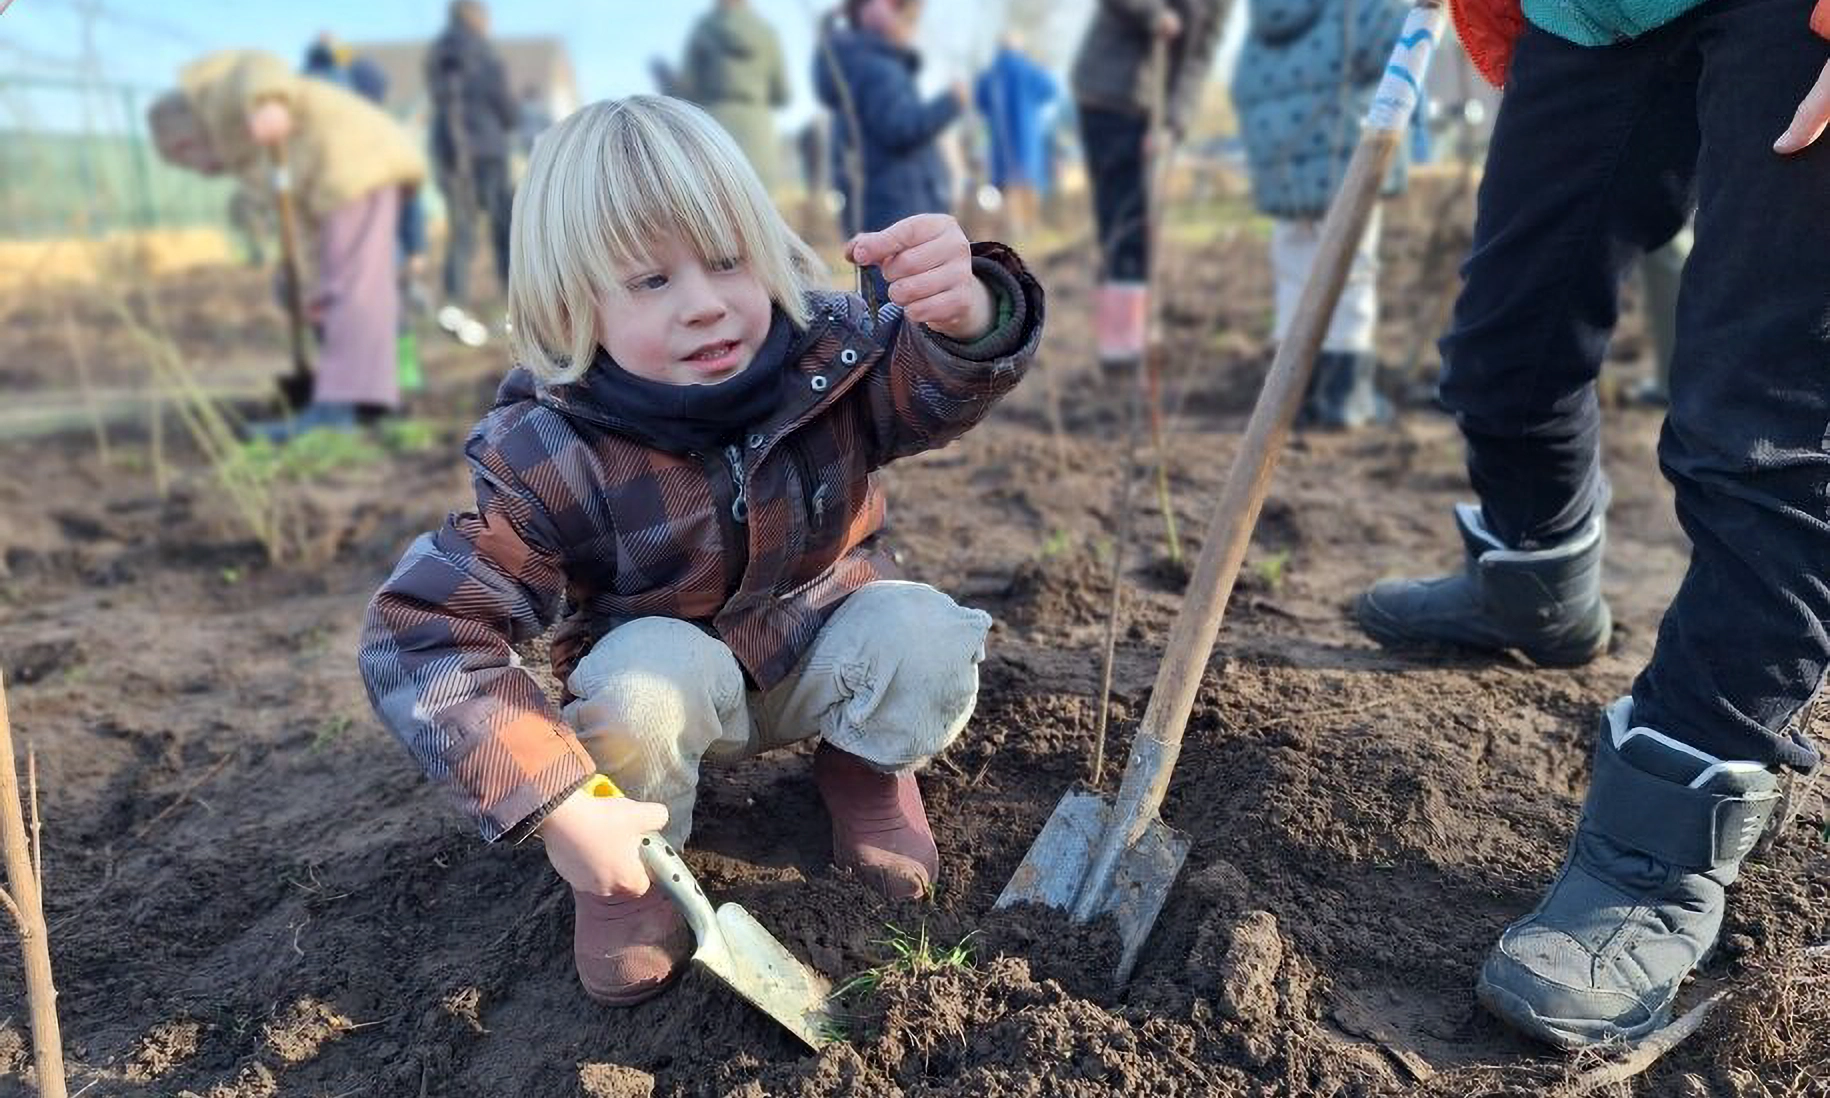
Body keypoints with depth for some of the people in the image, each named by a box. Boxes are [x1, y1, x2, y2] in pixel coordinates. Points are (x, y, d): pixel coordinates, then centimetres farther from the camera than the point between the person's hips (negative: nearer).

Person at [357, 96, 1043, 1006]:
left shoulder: (826, 355, -19)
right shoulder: (549, 458, -27)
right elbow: (424, 636, -29)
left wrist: (965, 317, -58)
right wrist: (560, 808, -36)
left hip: (820, 660, 2)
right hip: (670, 687, -2)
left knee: (922, 634, -27)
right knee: (648, 668, -35)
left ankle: (866, 767, 8)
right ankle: (632, 867, -4)